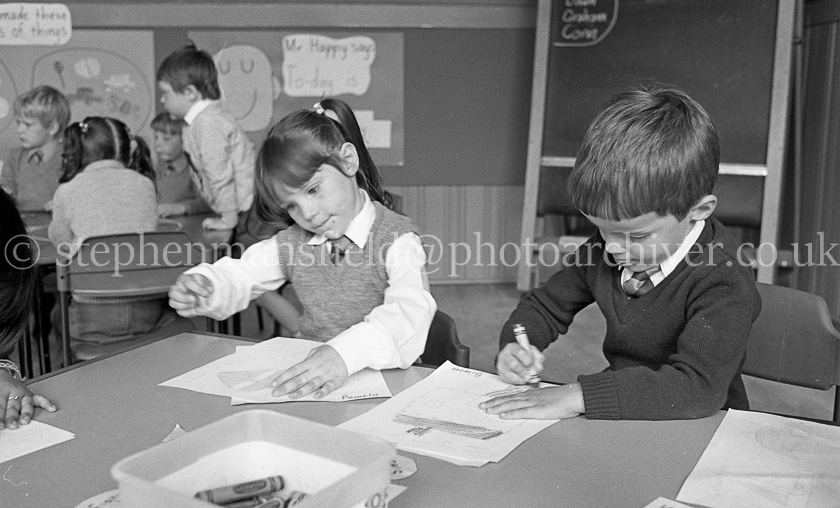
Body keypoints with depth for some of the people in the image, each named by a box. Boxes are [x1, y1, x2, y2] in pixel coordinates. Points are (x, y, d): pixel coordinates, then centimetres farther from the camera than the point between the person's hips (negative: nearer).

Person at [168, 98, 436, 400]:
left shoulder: (397, 240, -12)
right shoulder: (292, 241, 7)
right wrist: (205, 288, -8)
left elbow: (410, 311, -28)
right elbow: (238, 276, 17)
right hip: (306, 375, 4)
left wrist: (345, 352, -45)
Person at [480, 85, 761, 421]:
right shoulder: (606, 251, -3)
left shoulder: (723, 283, -22)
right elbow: (545, 304, 10)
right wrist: (515, 347, -11)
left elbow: (698, 386, -34)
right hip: (618, 423, 5)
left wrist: (579, 396, -37)